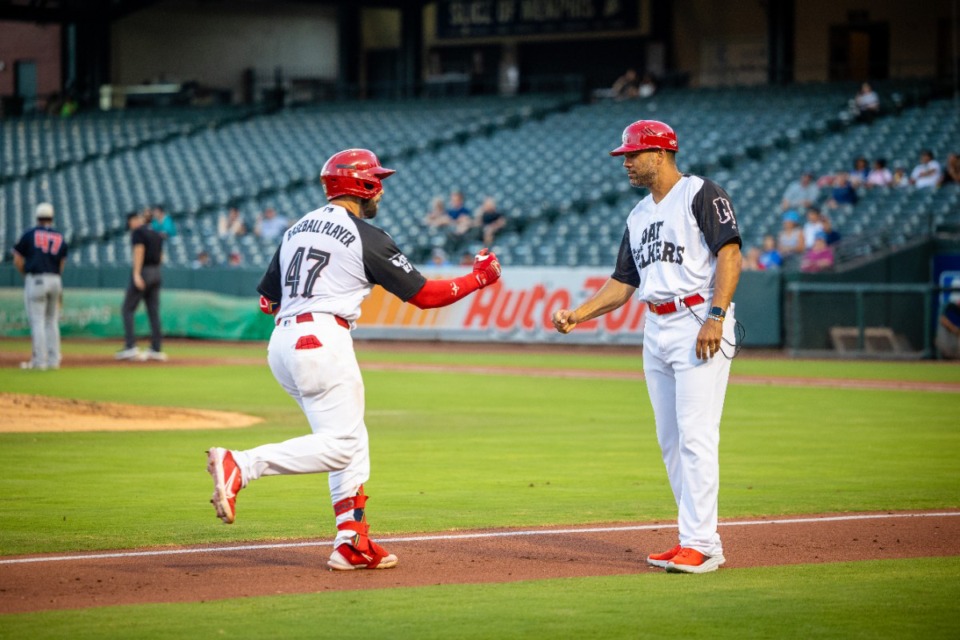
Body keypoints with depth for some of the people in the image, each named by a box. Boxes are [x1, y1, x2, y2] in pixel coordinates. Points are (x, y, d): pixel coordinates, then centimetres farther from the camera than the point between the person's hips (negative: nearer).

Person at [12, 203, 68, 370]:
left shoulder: (30, 234, 0)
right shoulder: (60, 237, 9)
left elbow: (17, 260, 0)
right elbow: (61, 264, 7)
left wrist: (25, 274, 15)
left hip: (35, 280, -4)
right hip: (56, 281, 4)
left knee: (37, 321, -2)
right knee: (52, 322, 13)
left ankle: (39, 361, -5)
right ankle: (53, 360, 13)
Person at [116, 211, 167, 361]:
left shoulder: (138, 232, -6)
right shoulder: (157, 235, 17)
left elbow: (139, 250, -18)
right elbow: (160, 256, 18)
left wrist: (136, 274, -24)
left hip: (142, 271, -8)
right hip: (156, 273, 8)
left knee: (127, 309, -4)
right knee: (153, 311, 8)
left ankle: (130, 347, -13)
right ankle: (156, 349, 7)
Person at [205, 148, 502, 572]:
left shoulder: (297, 229, 17)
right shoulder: (366, 237, -4)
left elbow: (268, 301, 19)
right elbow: (424, 295, -2)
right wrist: (479, 278, 11)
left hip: (281, 343, 9)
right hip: (322, 341, -9)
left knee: (351, 441, 14)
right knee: (339, 445, -10)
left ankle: (352, 542, 10)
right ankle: (240, 465, -24)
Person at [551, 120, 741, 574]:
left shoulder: (701, 195, -5)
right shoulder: (639, 216, 20)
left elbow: (729, 253, -13)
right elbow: (622, 283, 20)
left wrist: (716, 316, -23)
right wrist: (577, 315, 7)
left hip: (699, 323, -9)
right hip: (656, 329, 9)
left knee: (696, 435, -12)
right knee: (670, 440, 8)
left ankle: (699, 545, -12)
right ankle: (701, 541, 12)